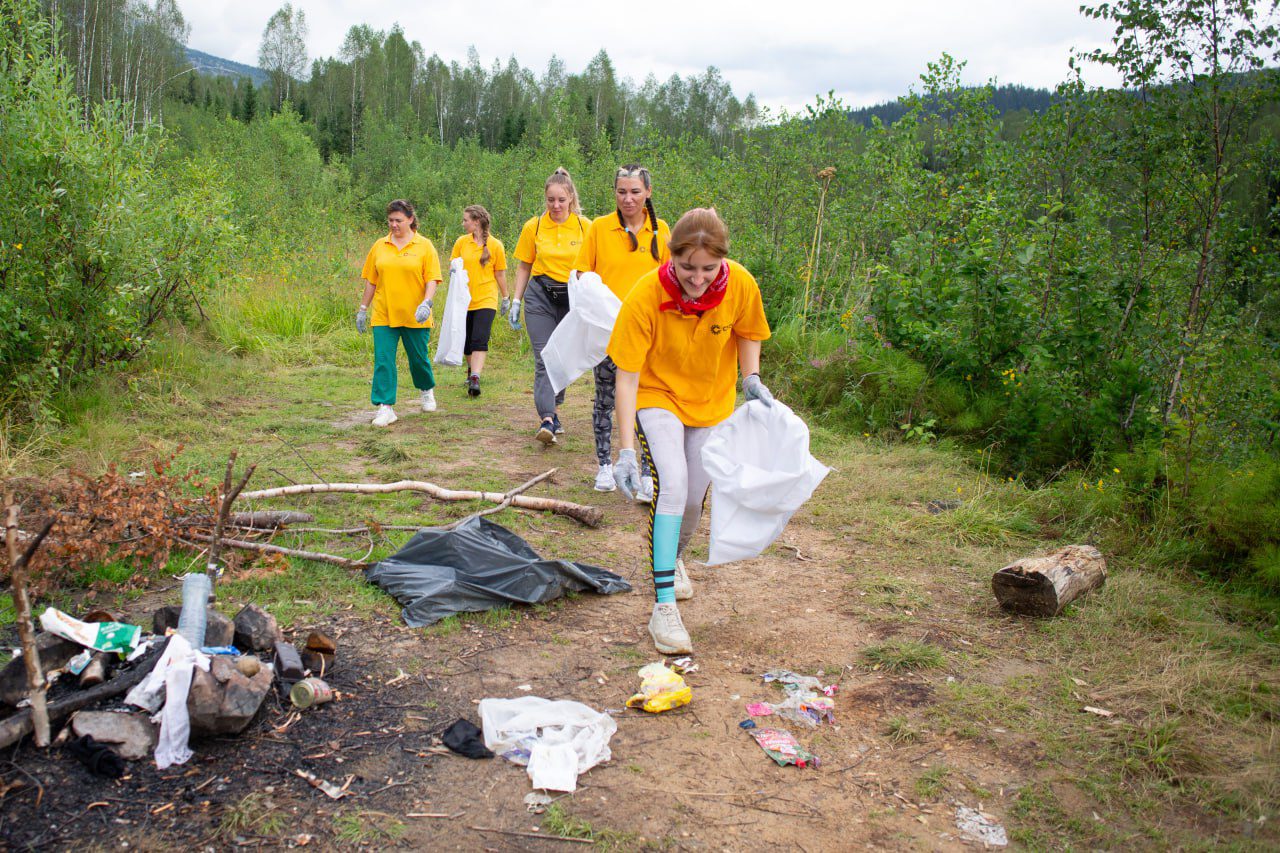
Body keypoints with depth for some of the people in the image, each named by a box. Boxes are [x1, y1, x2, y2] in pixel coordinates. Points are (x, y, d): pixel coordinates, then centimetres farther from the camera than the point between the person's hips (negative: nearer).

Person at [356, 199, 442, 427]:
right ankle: (386, 408, -3)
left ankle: (427, 391, 39)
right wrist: (363, 309, 12)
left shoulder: (424, 246, 0)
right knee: (383, 361, -6)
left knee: (419, 358, 10)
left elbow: (432, 279, -4)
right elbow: (371, 280, 13)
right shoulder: (379, 246, 8)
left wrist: (427, 303, -20)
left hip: (415, 316, -2)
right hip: (383, 316, 2)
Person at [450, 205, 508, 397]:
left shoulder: (495, 245, -3)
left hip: (486, 300, -3)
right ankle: (472, 369, 37)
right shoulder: (461, 242, 4)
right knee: (466, 342, 12)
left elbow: (500, 274, 5)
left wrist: (505, 298, 10)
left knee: (480, 340, -16)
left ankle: (475, 379, -21)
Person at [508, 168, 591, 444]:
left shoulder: (585, 227, 0)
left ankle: (552, 409, 29)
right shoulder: (533, 227, 3)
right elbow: (524, 267, 10)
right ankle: (547, 419, -15)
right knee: (544, 358, -10)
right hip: (540, 296, 0)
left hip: (573, 297, 1)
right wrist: (516, 301, 6)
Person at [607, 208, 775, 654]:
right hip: (658, 396, -3)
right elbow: (627, 377, -25)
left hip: (712, 400, 3)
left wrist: (752, 379, -14)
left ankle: (674, 557, 43)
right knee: (671, 484, -23)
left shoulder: (741, 286, -20)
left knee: (694, 497, 8)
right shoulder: (646, 296, -28)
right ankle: (663, 606, -17)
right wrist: (627, 450, -29)